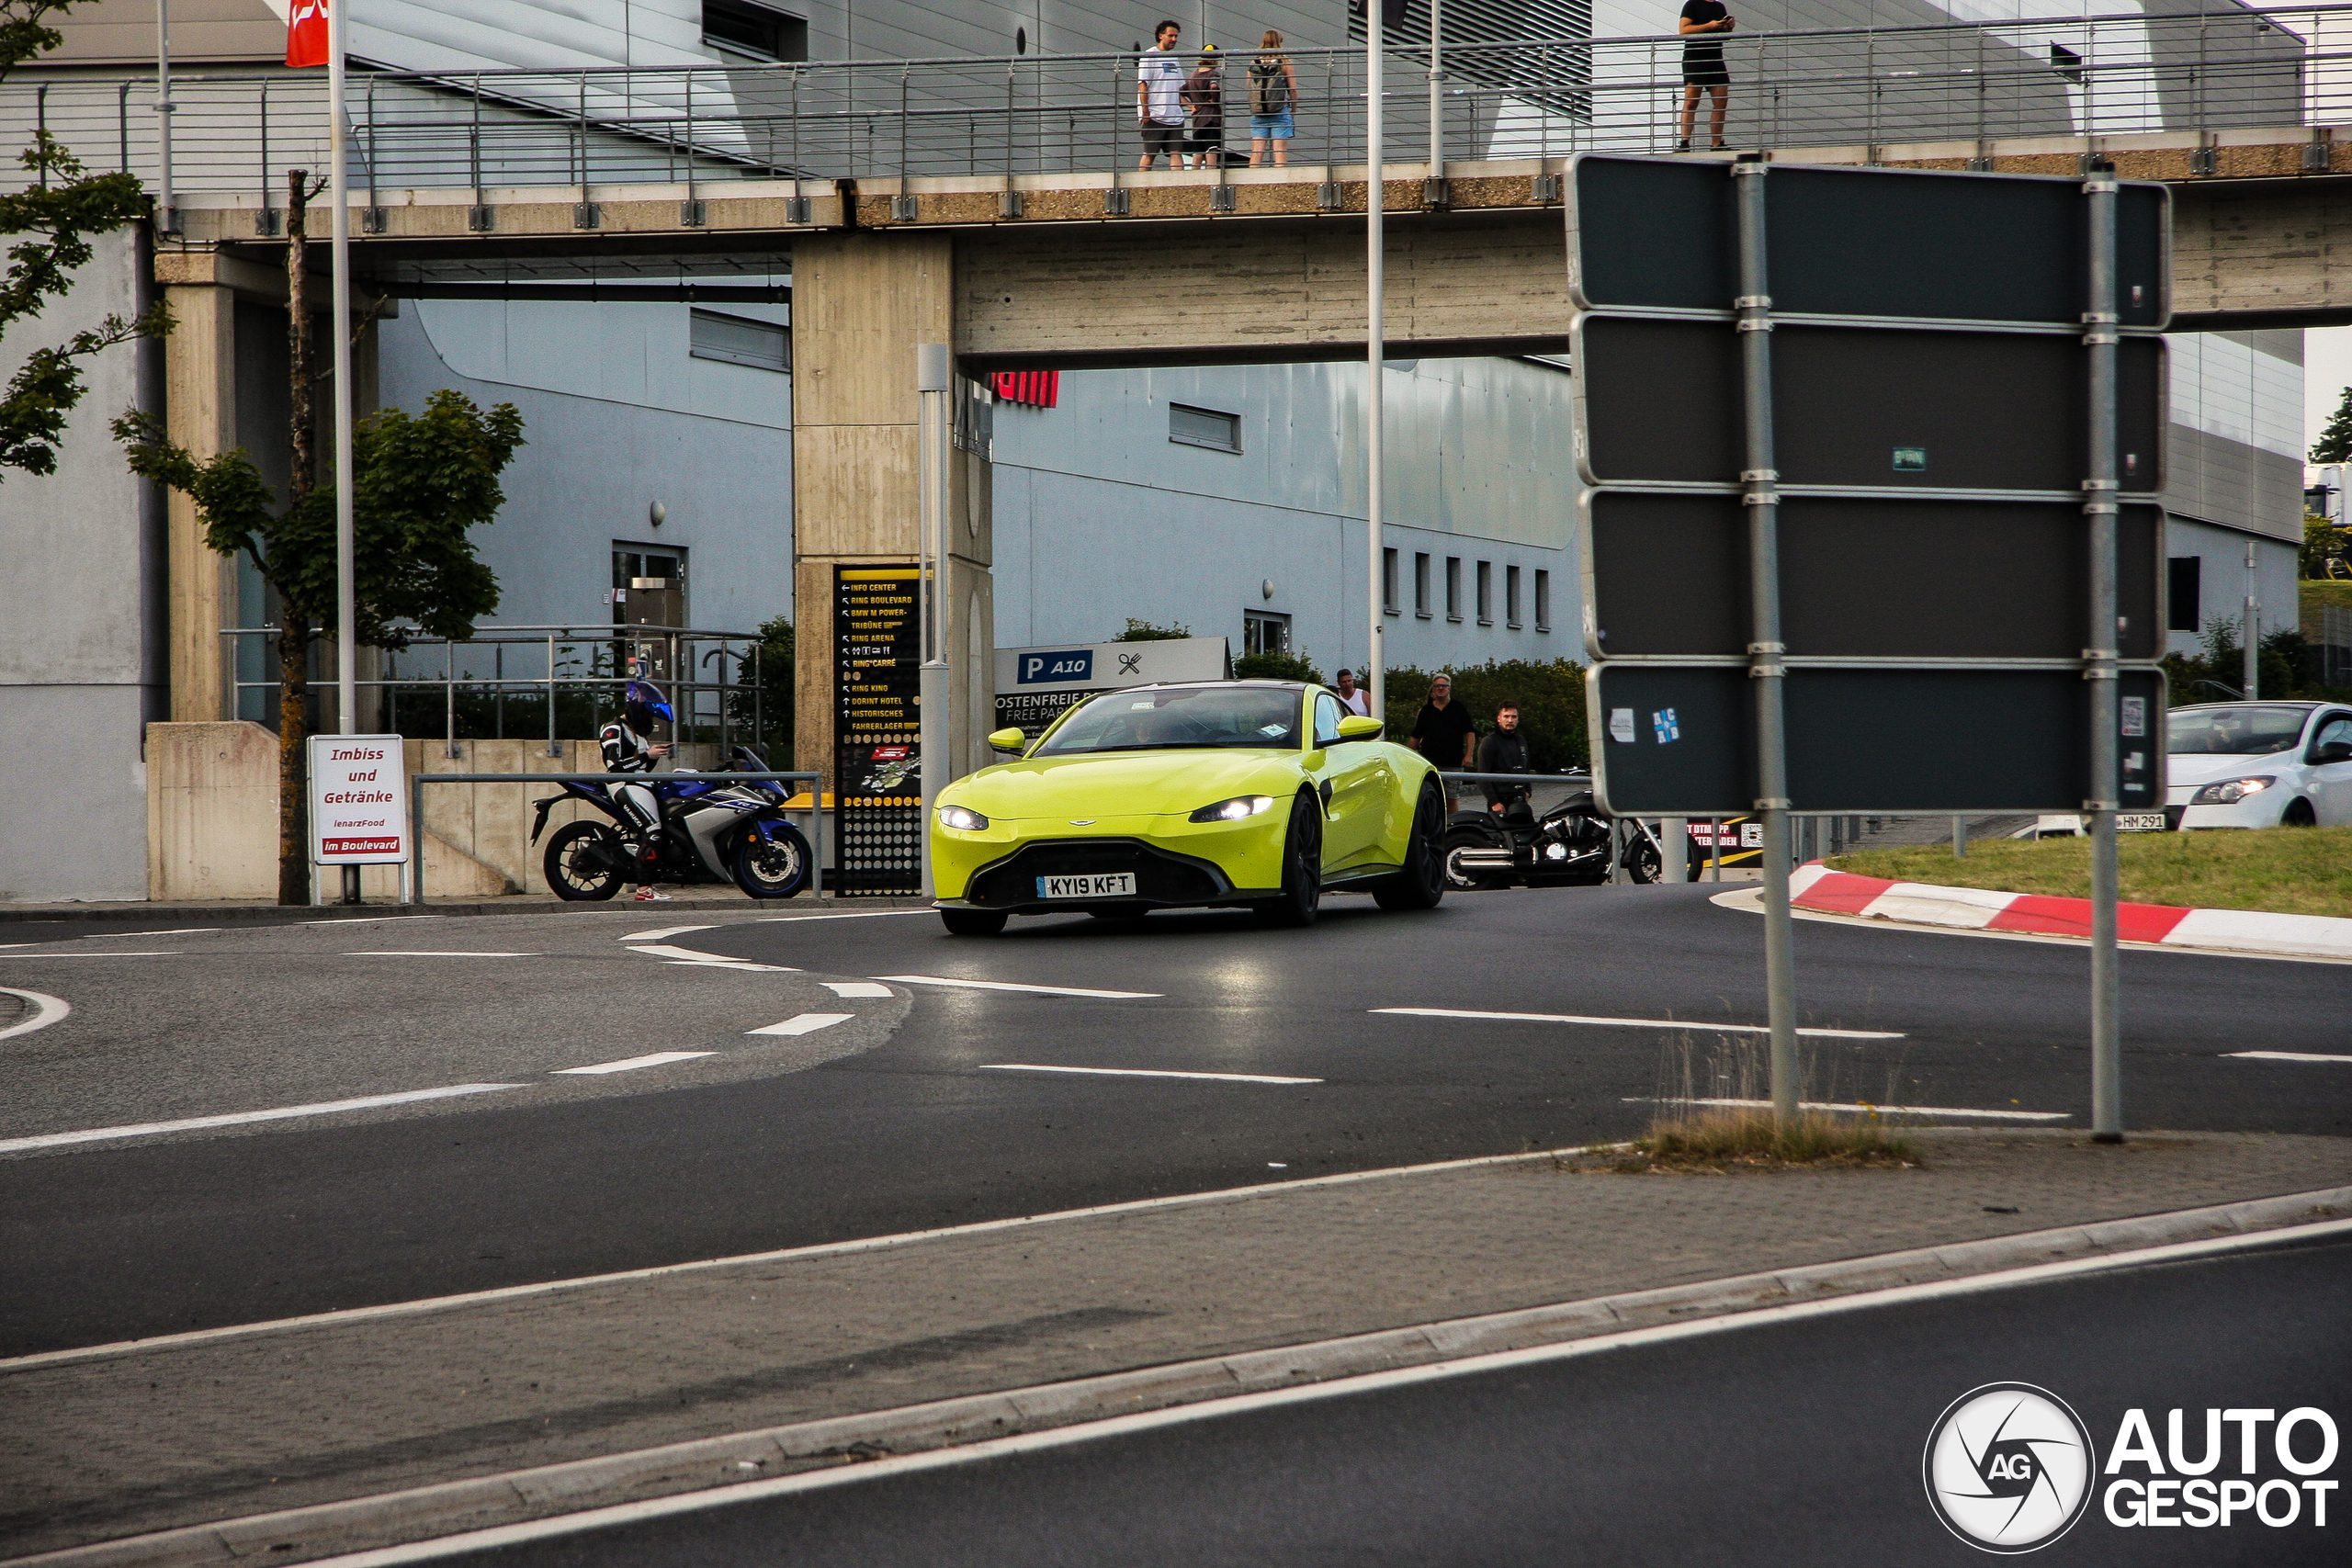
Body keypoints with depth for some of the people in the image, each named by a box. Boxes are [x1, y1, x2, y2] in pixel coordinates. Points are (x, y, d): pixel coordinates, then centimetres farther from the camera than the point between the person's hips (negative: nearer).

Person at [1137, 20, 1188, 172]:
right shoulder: (1149, 56, -3)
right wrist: (1145, 111, -15)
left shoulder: (1175, 59, 19)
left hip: (1175, 117, 6)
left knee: (1176, 153, -2)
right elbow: (1142, 85, -9)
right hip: (1154, 116, -6)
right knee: (1149, 154, -2)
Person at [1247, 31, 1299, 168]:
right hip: (1280, 113, -3)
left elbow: (1249, 89, 6)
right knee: (1280, 151, -2)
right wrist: (1294, 112, 8)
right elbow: (1293, 90, -2)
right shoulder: (1285, 63, -2)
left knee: (1256, 152, 1)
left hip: (1257, 114, 3)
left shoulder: (1254, 63, 5)